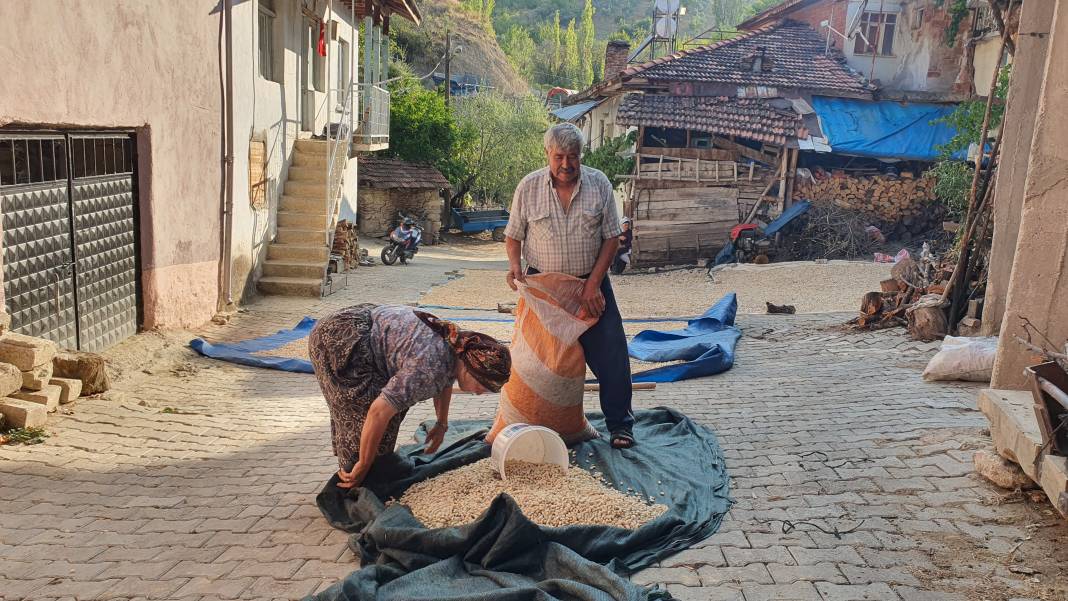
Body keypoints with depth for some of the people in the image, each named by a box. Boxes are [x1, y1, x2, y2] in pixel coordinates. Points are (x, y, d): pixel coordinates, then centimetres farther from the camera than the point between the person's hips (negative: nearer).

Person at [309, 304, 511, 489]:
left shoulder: (456, 344, -3)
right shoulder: (429, 366, -31)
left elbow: (445, 382, 20)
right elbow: (379, 412, -34)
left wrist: (442, 424, 25)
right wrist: (362, 467, -24)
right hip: (339, 338, -9)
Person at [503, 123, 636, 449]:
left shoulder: (599, 184, -3)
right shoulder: (528, 187, -2)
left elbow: (611, 238, -2)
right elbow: (513, 235, 7)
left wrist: (593, 284, -9)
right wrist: (514, 263, -13)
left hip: (591, 283, 0)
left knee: (611, 356, -3)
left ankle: (620, 425, 9)